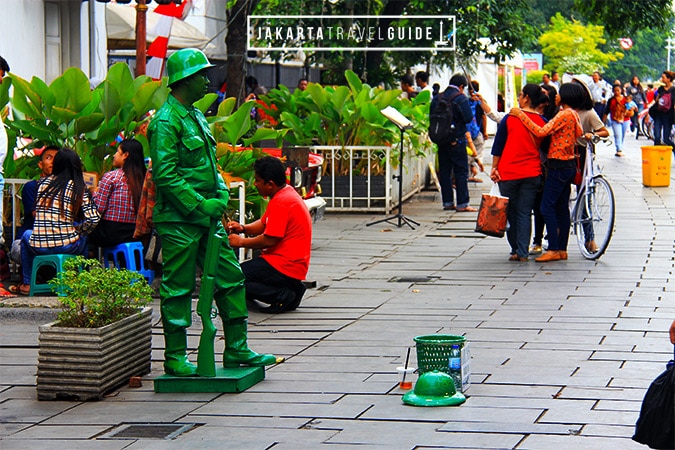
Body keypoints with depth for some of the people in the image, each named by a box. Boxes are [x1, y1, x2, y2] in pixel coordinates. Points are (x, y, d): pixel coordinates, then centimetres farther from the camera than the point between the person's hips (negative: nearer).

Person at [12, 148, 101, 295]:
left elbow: (36, 212, 14)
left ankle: (26, 284, 35)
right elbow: (93, 218, -11)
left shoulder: (44, 183, 5)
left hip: (39, 246, 1)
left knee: (27, 235, 36)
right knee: (83, 233, 32)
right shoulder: (78, 187, -2)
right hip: (69, 247, -1)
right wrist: (79, 230, 7)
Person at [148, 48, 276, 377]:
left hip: (207, 216, 9)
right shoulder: (166, 122, -14)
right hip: (179, 219, -9)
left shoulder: (197, 117, 16)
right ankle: (175, 358, 7)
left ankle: (236, 350, 15)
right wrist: (200, 205, -19)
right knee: (178, 288, -1)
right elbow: (165, 176, -20)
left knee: (230, 277, 9)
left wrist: (221, 195, 6)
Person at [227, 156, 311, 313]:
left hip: (284, 267, -11)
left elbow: (269, 240, -19)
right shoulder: (286, 194, 14)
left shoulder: (281, 202, -18)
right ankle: (289, 291, 6)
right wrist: (243, 228, 2)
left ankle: (282, 296, -15)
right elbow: (263, 224, 20)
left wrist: (242, 242, -6)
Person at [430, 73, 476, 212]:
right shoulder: (461, 99, -12)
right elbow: (468, 118, -14)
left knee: (444, 170, 11)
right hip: (457, 140, -5)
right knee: (461, 171, 0)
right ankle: (462, 204, -3)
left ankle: (447, 202, 12)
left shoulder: (437, 98, 5)